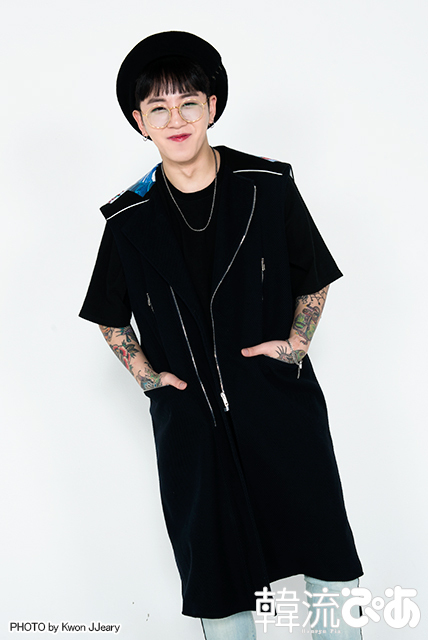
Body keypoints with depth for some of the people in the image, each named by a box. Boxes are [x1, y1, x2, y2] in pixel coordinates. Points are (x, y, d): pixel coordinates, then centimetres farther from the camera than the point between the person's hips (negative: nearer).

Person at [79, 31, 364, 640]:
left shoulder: (267, 187, -4)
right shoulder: (130, 219, -1)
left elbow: (315, 277, 9)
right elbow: (109, 317, 13)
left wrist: (297, 341, -4)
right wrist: (147, 375, 1)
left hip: (282, 405, 0)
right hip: (190, 418, 1)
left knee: (326, 550, 10)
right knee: (217, 575, 12)